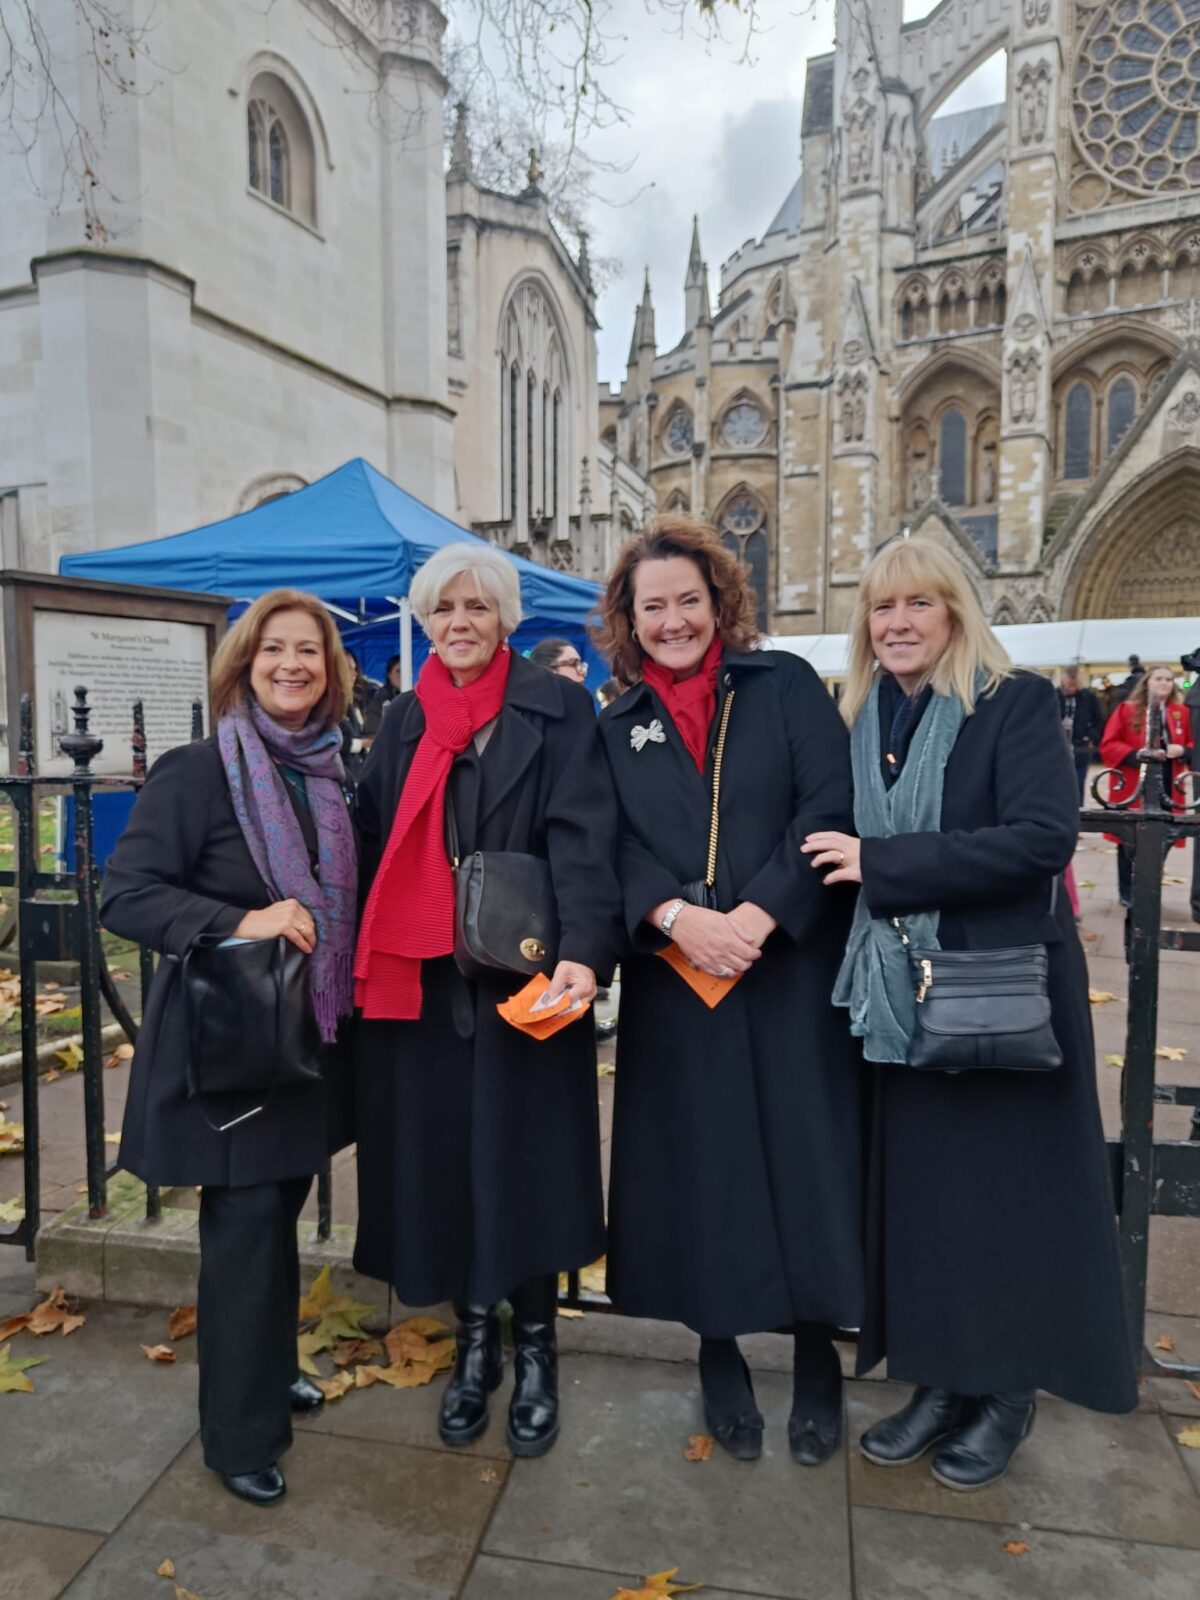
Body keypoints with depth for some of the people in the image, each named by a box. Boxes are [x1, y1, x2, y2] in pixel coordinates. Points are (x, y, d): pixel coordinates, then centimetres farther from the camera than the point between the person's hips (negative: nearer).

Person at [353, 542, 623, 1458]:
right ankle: (475, 1342, 32)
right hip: (422, 985, 4)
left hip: (526, 980, -4)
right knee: (441, 1162, 11)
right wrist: (368, 963, 1)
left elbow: (583, 839, -13)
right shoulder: (404, 722, 13)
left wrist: (583, 953, -27)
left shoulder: (557, 710, -1)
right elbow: (376, 849, 11)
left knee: (527, 1166, 5)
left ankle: (536, 1353, 27)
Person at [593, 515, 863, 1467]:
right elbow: (614, 848, 0)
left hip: (794, 969, -1)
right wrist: (678, 918, -18)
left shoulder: (787, 686, 3)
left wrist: (758, 914, -17)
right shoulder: (617, 729, 9)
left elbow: (830, 808, -7)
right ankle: (720, 1355, 28)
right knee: (698, 1162, 8)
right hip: (675, 980, 2)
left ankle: (817, 1356, 26)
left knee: (805, 1157, 5)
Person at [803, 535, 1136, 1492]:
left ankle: (1006, 1392, 27)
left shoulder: (1015, 703, -8)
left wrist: (881, 865, -22)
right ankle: (942, 1377, 30)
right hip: (903, 997, 5)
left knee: (1007, 1187, 7)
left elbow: (1044, 836, -21)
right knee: (918, 1185, 11)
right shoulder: (860, 722, 7)